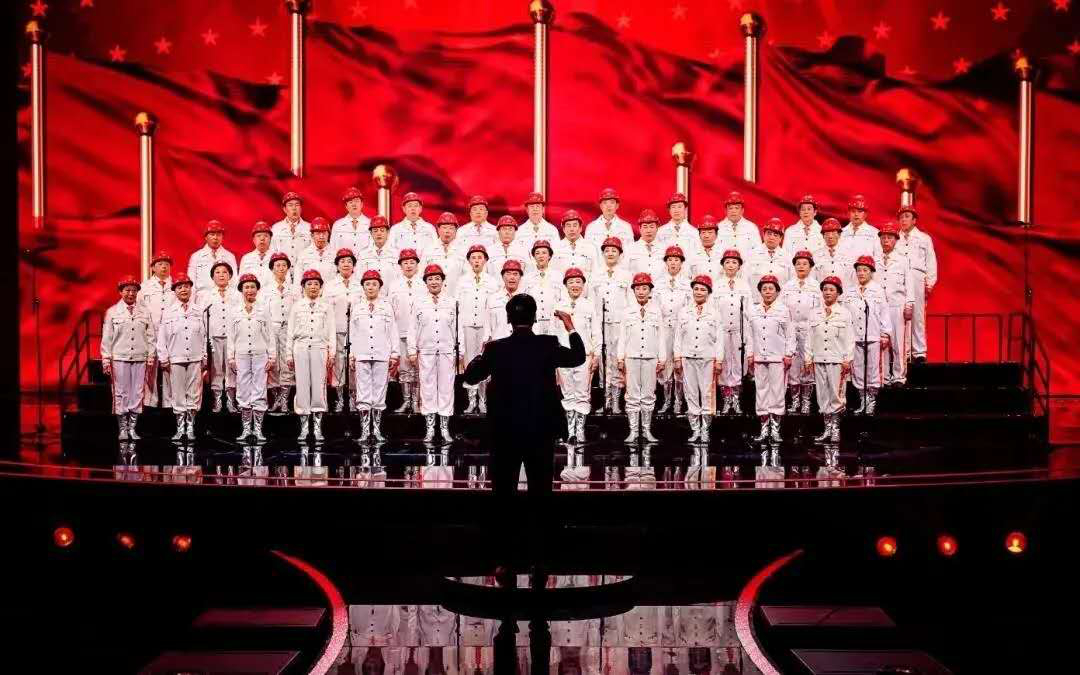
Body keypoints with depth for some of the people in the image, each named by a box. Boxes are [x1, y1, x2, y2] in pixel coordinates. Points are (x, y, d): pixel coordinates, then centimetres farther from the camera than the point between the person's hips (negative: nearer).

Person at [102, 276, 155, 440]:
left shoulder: (145, 313, 10)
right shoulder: (112, 312, 5)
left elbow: (150, 336, 10)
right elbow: (106, 338, 4)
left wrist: (150, 357, 5)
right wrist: (106, 359, 0)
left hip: (140, 359, 2)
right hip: (119, 359, -2)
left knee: (137, 393, 1)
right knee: (120, 393, -1)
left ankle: (132, 428, 9)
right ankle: (122, 429, 6)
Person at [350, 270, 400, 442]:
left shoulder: (386, 306, 8)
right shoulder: (357, 306, 10)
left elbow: (393, 330, 8)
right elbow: (352, 331, 11)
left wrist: (394, 353, 3)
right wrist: (351, 354, 6)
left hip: (382, 355, 0)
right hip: (362, 355, 0)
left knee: (380, 391, 1)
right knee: (363, 392, -3)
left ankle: (377, 429, 8)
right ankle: (365, 429, 1)